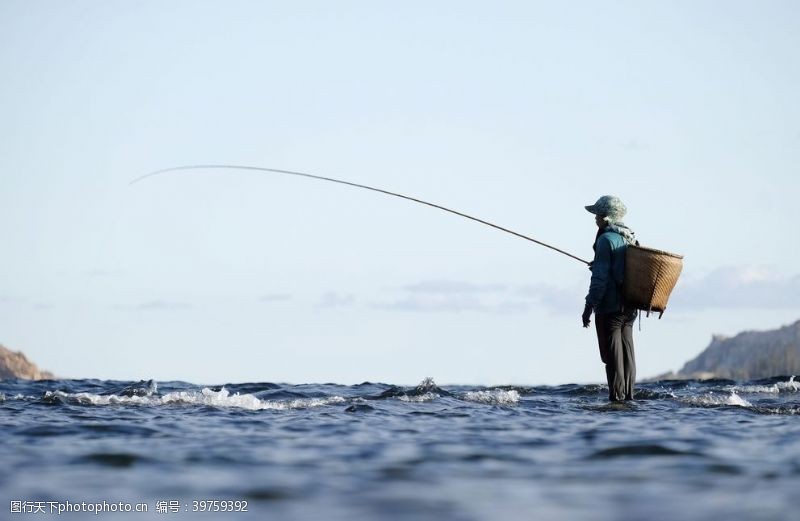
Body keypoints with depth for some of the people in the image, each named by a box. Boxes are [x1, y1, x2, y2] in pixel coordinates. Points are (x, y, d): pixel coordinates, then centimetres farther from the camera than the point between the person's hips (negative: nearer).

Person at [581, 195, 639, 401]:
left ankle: (616, 397, -5)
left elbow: (600, 277, -17)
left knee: (613, 355, -4)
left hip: (610, 307, -8)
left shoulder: (606, 239, -13)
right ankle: (628, 396, 13)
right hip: (630, 307, 8)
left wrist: (589, 306, -14)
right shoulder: (631, 238, 13)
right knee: (627, 352, 11)